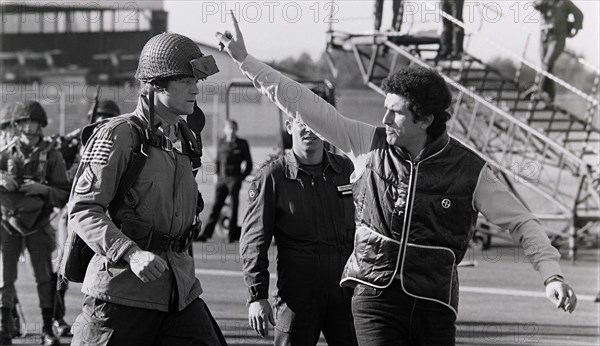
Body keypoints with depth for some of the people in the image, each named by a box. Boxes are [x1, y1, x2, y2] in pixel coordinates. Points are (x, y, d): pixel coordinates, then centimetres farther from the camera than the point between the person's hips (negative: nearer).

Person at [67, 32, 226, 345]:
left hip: (180, 292, 7)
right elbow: (83, 211, -15)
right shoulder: (118, 136, -8)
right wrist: (131, 253, -28)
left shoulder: (183, 141, 17)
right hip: (123, 292, -7)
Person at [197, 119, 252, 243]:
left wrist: (242, 177, -1)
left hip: (234, 178, -3)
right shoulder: (221, 143, 13)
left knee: (234, 207, -3)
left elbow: (249, 164, 6)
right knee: (216, 206, 0)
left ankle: (233, 234, 2)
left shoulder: (242, 144, 4)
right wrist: (217, 174, 10)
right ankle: (206, 234, -2)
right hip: (221, 179, 3)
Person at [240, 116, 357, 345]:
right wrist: (257, 296, -8)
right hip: (298, 291, -3)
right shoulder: (272, 176, -1)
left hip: (346, 291, 3)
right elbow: (254, 240, -3)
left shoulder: (346, 169, 10)